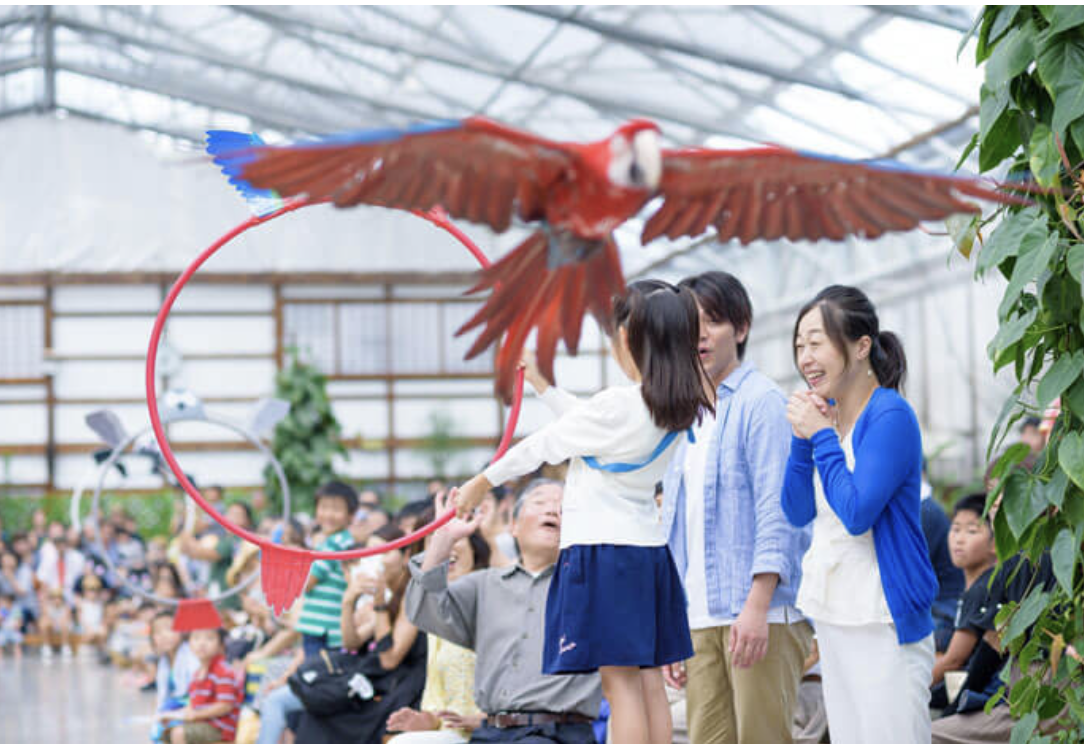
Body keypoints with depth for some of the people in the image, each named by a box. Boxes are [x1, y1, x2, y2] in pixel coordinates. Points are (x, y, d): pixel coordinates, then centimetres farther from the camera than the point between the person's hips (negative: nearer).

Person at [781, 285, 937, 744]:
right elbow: (797, 513, 10)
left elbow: (857, 513, -22)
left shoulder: (890, 417, -14)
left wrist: (822, 436, -14)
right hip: (832, 615, 8)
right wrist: (802, 438, -2)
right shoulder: (823, 414, 9)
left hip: (882, 620, -8)